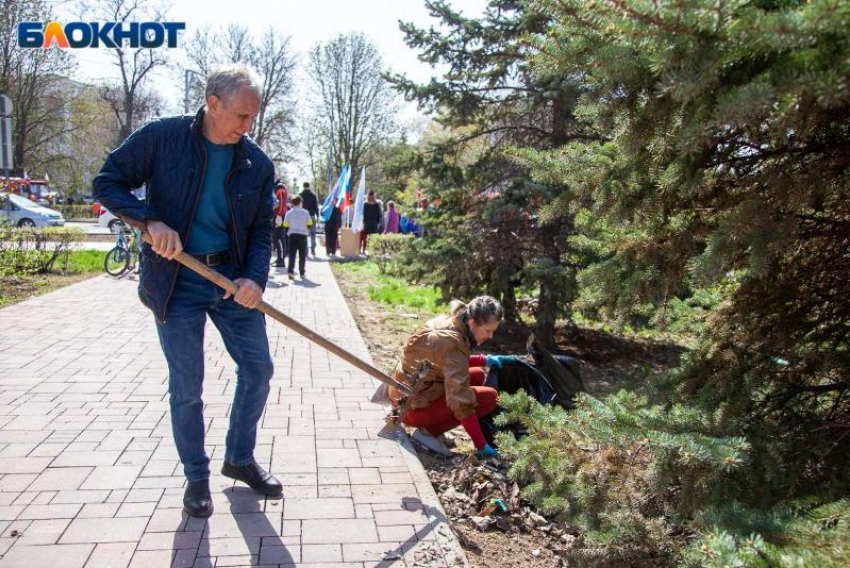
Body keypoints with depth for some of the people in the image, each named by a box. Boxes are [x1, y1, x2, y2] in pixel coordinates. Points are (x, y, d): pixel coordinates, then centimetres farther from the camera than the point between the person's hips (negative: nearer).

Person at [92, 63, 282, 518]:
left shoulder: (258, 164, 1)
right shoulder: (161, 137, -7)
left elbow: (262, 229, 3)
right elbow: (107, 183, -2)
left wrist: (255, 277, -14)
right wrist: (150, 221, -19)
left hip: (232, 278, 4)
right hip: (176, 281, -3)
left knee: (258, 369, 7)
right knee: (187, 386, 4)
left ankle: (240, 459, 29)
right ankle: (196, 477, 25)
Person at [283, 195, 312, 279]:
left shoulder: (289, 213, 1)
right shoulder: (305, 213, 0)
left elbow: (285, 225, 0)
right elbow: (310, 224, -1)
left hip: (292, 235, 0)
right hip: (303, 235, 0)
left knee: (292, 254, 1)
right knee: (302, 255, 7)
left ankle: (291, 270, -15)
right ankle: (302, 272, 9)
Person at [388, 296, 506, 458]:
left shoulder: (446, 322, 0)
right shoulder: (453, 343, -26)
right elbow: (459, 402, -27)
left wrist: (485, 360, 6)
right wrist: (481, 446, -22)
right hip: (413, 407, -9)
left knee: (477, 375, 13)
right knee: (490, 396, -11)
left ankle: (429, 426, 9)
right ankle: (428, 432, -8)